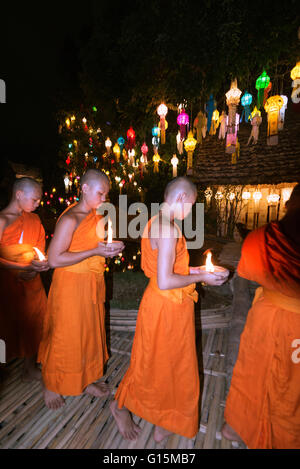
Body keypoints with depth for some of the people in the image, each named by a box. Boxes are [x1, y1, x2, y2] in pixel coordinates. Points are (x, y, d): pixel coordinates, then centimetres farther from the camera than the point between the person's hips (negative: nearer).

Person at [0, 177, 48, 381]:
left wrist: (35, 269, -8)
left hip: (32, 282, 6)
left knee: (34, 323, 14)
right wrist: (24, 267, -20)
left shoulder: (34, 219, 8)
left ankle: (30, 369, 33)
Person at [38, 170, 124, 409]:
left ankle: (86, 380, 40)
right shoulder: (70, 219, -19)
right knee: (65, 337, 10)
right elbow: (55, 259, -22)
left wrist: (112, 247, -4)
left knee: (91, 333, 19)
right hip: (71, 285, -7)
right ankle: (51, 386, 36)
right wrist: (95, 251, -23)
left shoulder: (97, 215, 6)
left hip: (92, 284, 8)